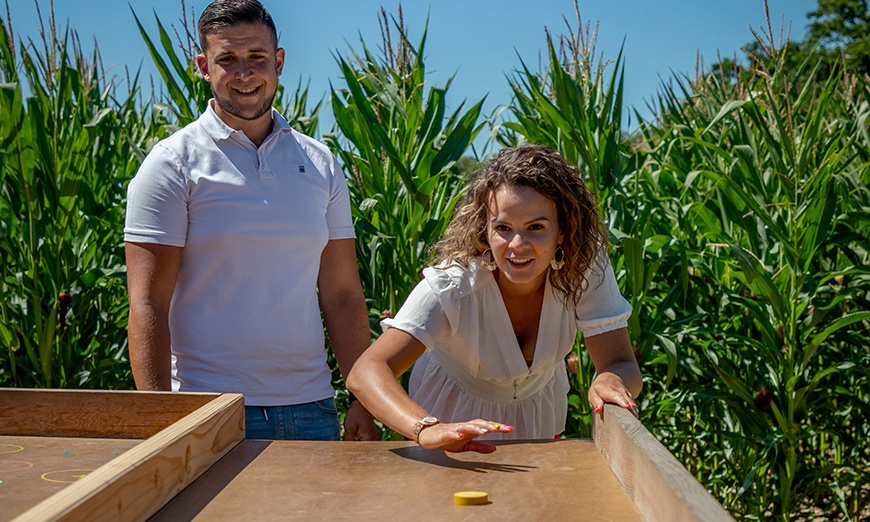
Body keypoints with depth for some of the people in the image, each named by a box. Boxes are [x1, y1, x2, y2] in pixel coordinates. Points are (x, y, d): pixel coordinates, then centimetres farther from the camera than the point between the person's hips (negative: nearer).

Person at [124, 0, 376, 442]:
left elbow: (343, 296, 10)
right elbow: (148, 306, -8)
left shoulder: (320, 164, 9)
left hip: (311, 408, 4)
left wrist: (363, 404, 4)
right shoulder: (173, 163, -4)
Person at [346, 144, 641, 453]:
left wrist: (611, 380, -51)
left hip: (538, 412, 2)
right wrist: (427, 429, -63)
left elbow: (623, 365, -27)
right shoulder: (453, 283, -35)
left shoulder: (586, 263, -28)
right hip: (455, 412, -2)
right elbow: (365, 374, -44)